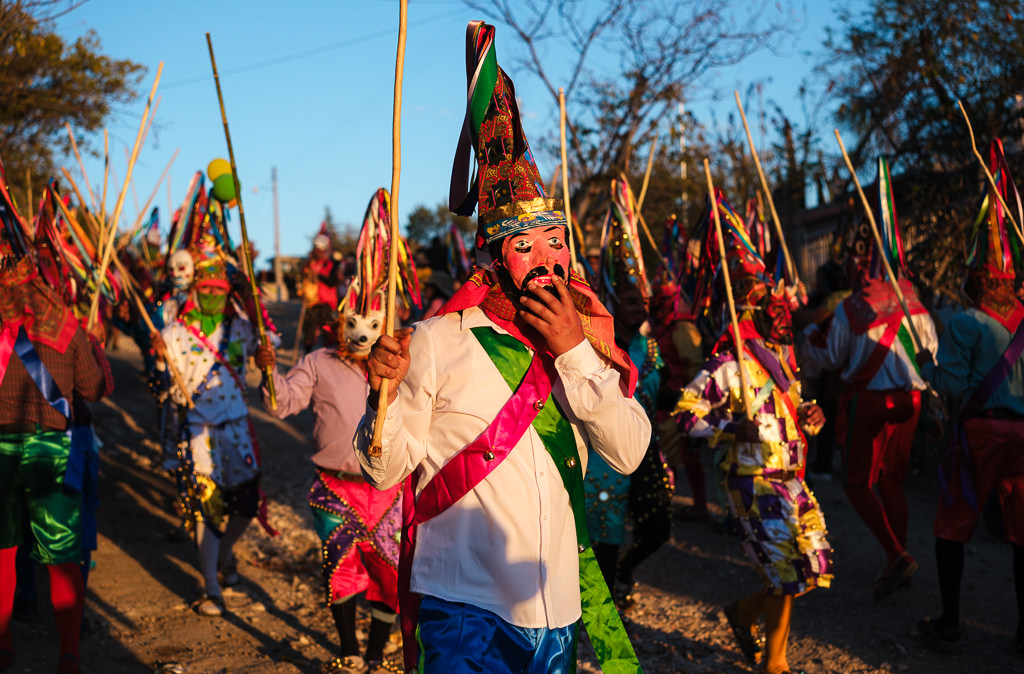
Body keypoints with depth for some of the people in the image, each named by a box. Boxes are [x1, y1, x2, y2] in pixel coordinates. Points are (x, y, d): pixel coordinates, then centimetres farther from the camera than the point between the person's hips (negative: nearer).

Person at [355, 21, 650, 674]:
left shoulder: (587, 343, 5)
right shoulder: (436, 341, -8)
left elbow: (630, 451, -7)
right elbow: (386, 468, -7)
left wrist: (575, 353, -15)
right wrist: (385, 392, -26)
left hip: (559, 609, 5)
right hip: (463, 606, -4)